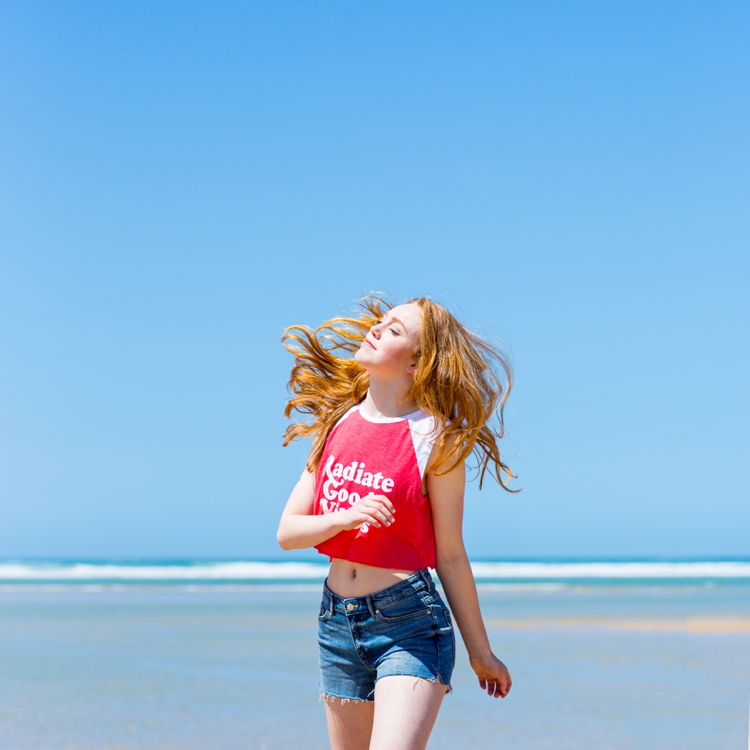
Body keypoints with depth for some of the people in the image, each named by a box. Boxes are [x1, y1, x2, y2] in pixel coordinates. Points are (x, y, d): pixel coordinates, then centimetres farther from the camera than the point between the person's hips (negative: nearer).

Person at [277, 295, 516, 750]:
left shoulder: (434, 437, -8)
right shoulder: (337, 424, 7)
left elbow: (450, 555, -3)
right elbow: (288, 532, 4)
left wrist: (481, 652, 1)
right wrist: (346, 518, -16)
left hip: (409, 620, -6)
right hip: (337, 621, 6)